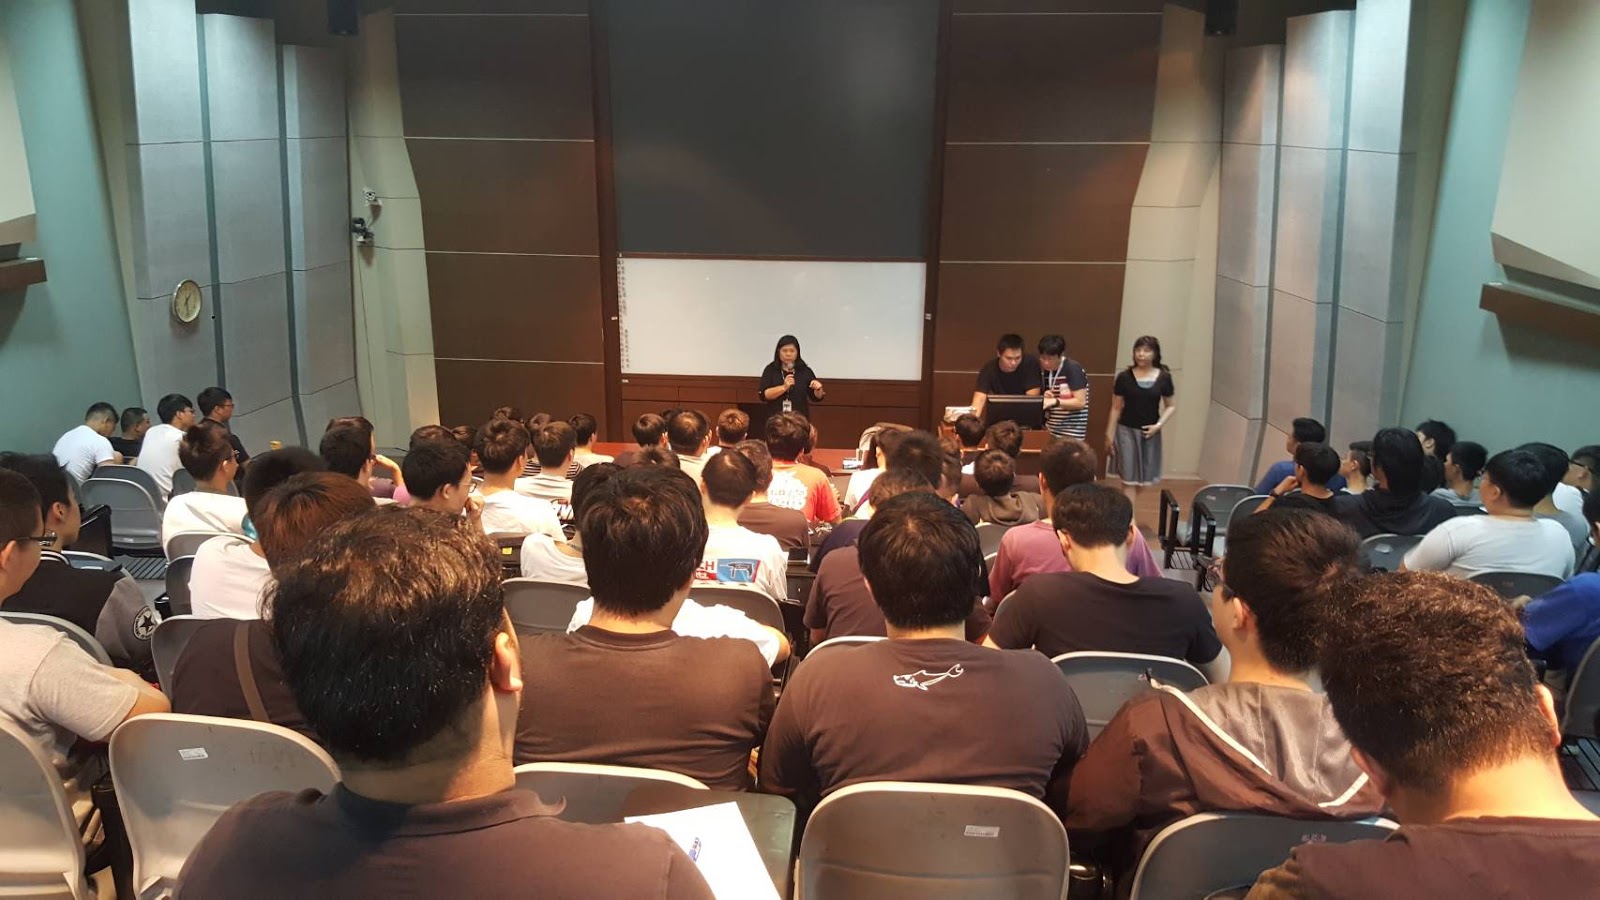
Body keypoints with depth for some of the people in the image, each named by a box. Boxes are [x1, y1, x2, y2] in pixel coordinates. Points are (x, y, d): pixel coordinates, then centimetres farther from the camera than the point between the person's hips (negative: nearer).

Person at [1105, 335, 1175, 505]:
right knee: (1129, 478, -2)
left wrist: (1159, 425, -9)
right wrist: (1109, 435, -1)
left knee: (1142, 477, 12)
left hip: (1150, 432, 2)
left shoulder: (1163, 378, -2)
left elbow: (1171, 406, 7)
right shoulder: (1124, 377, -5)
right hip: (1127, 431, -2)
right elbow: (1116, 408, 0)